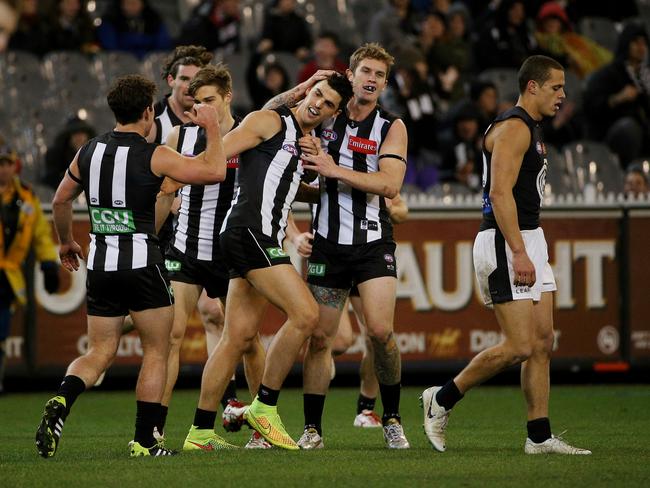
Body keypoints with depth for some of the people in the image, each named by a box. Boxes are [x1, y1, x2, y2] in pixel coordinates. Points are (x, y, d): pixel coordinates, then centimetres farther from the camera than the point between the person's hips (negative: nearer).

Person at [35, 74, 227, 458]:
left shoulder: (88, 153, 7)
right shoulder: (154, 156, -10)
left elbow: (61, 201, 18)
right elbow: (215, 171, -12)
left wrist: (66, 241, 34)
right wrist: (212, 127, 3)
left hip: (100, 264, 5)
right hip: (143, 261, -5)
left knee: (100, 352, 11)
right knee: (157, 351, 8)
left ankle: (61, 402, -18)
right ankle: (144, 442, 5)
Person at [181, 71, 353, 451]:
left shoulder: (308, 143, 22)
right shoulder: (271, 121, -2)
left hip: (266, 241, 9)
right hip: (250, 232, -9)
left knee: (240, 338, 7)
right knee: (305, 313, -17)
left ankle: (201, 432, 9)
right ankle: (265, 407, -7)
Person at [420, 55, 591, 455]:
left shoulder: (532, 129, 20)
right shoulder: (513, 128, -13)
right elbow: (500, 192, -21)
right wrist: (518, 253, -26)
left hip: (528, 241, 10)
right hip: (507, 243, -10)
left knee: (542, 342, 6)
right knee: (519, 347, -12)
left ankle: (540, 436, 7)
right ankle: (442, 400, 2)